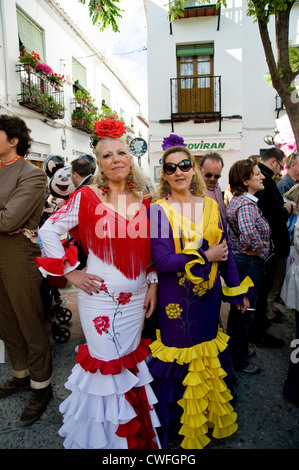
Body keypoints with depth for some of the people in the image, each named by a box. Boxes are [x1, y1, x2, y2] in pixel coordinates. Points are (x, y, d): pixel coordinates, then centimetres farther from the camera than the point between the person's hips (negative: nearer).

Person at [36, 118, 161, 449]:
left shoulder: (143, 201, 3)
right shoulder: (86, 197, -9)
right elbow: (49, 231, -4)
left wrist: (153, 283, 5)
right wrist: (70, 272, -7)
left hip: (136, 297, 4)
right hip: (99, 296, -4)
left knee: (131, 358, 19)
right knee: (106, 362, 10)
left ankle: (135, 429, 44)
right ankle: (107, 431, 38)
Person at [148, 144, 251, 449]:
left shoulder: (211, 206, 3)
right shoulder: (158, 210, -11)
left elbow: (225, 251, 7)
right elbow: (162, 261, -19)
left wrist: (238, 290, 9)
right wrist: (206, 256, -17)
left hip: (209, 296, 4)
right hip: (176, 300, -4)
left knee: (209, 357, 20)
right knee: (182, 361, 11)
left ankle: (210, 418, 46)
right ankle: (182, 427, 38)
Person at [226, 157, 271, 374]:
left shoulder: (237, 199, 8)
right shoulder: (247, 204, -23)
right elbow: (248, 234, -40)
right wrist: (259, 249, -21)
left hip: (238, 258, 10)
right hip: (248, 262, -10)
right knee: (245, 310, 6)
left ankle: (235, 347, 42)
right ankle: (239, 358, 25)